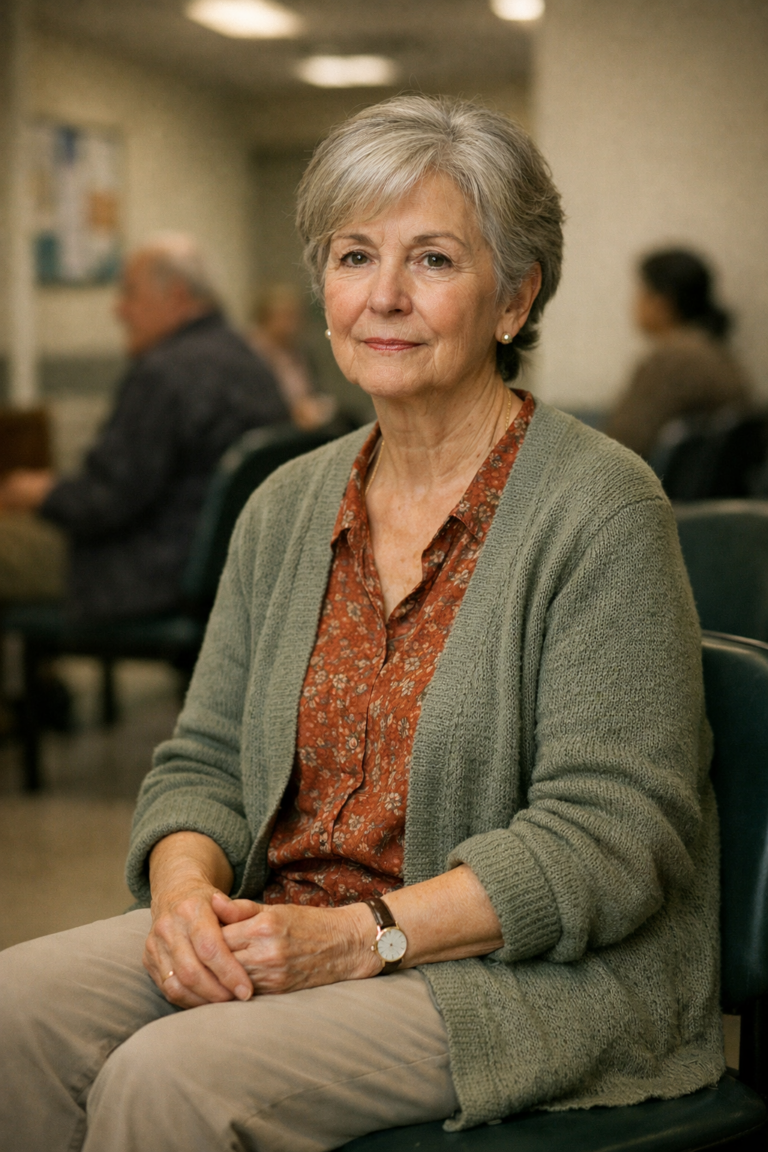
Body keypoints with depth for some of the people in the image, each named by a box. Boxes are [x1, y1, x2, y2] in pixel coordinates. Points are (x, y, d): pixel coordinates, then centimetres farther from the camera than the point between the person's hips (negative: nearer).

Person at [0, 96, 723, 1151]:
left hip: (538, 977, -5)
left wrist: (360, 936, -21)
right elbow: (204, 761, 12)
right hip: (279, 931, 6)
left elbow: (607, 836, -15)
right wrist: (185, 888, -11)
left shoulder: (601, 508, -11)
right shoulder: (287, 508, 10)